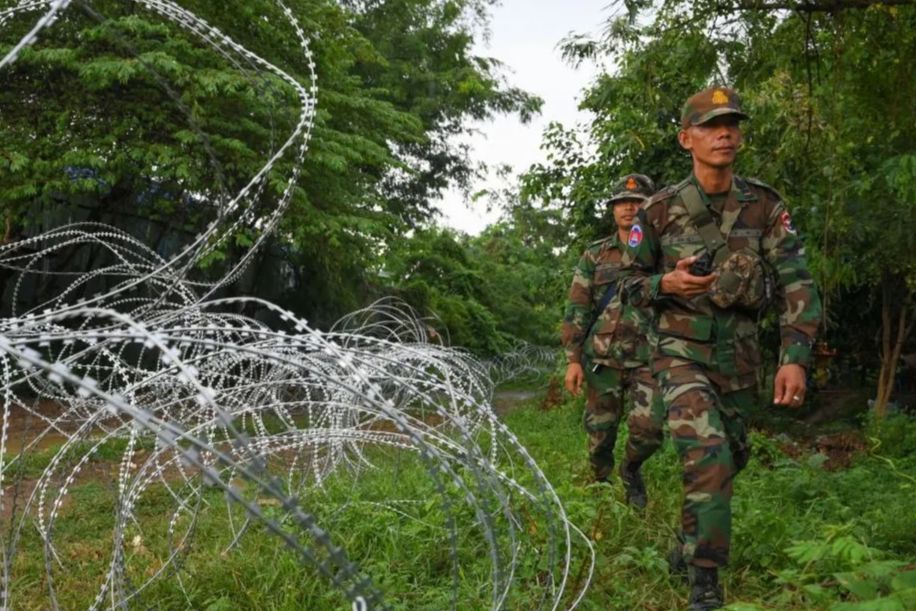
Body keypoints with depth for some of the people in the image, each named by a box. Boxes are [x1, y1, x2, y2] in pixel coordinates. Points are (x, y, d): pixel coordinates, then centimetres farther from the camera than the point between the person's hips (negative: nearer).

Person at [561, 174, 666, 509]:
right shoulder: (595, 255, 5)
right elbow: (577, 309, 3)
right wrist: (573, 359, -2)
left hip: (648, 358, -1)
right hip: (603, 357, 1)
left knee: (650, 425, -15)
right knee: (599, 432, 7)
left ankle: (631, 469, 17)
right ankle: (601, 484, 32)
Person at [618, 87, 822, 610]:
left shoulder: (766, 206, -7)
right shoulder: (660, 210, -9)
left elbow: (798, 285, -10)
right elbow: (630, 283, 1)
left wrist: (796, 358, -22)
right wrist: (667, 283, -23)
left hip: (739, 356, 3)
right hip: (682, 353, -3)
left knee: (729, 457, 18)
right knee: (709, 458, -21)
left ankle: (692, 539, 47)